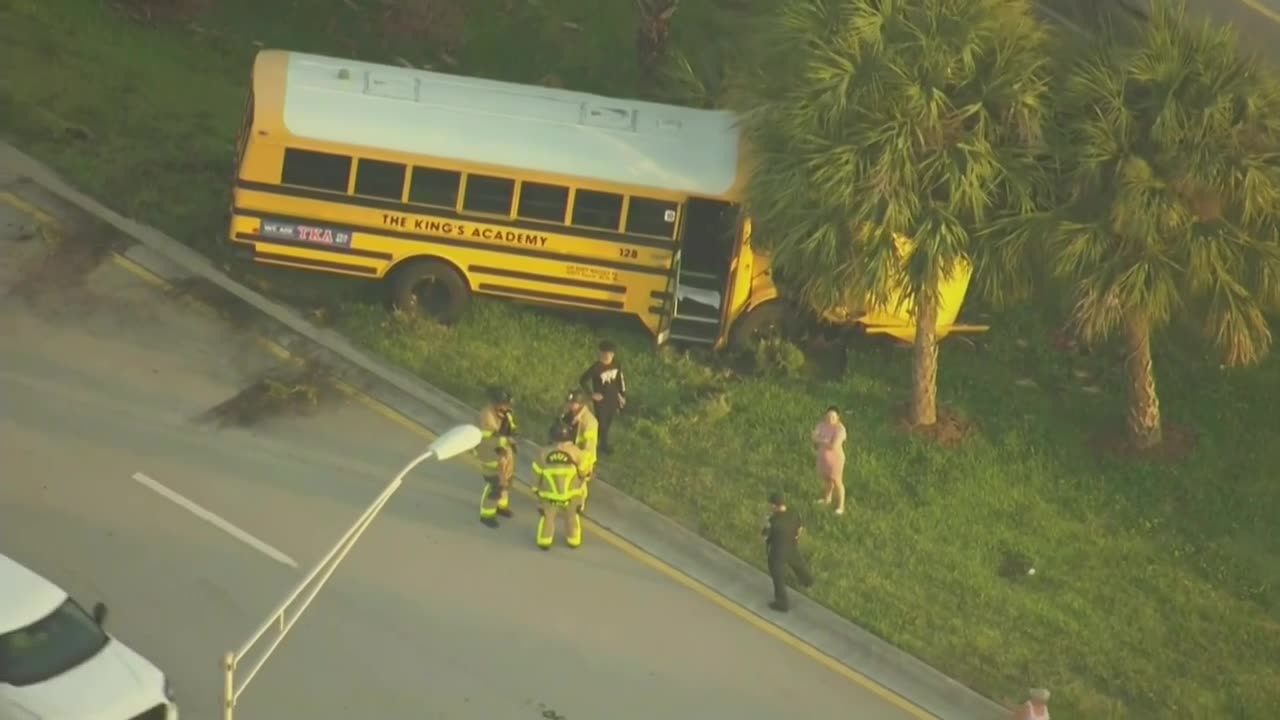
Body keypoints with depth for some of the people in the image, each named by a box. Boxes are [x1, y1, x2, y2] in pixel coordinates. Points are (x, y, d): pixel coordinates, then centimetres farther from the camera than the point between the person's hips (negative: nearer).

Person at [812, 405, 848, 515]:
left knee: (837, 482, 10)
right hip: (823, 456, 7)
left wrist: (821, 441, -22)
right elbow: (814, 436, -10)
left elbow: (833, 446, -34)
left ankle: (840, 506, 28)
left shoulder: (840, 429, -29)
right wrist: (826, 442, -25)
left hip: (835, 458, -7)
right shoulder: (823, 424, -9)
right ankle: (828, 498, 52)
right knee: (826, 478, 28)